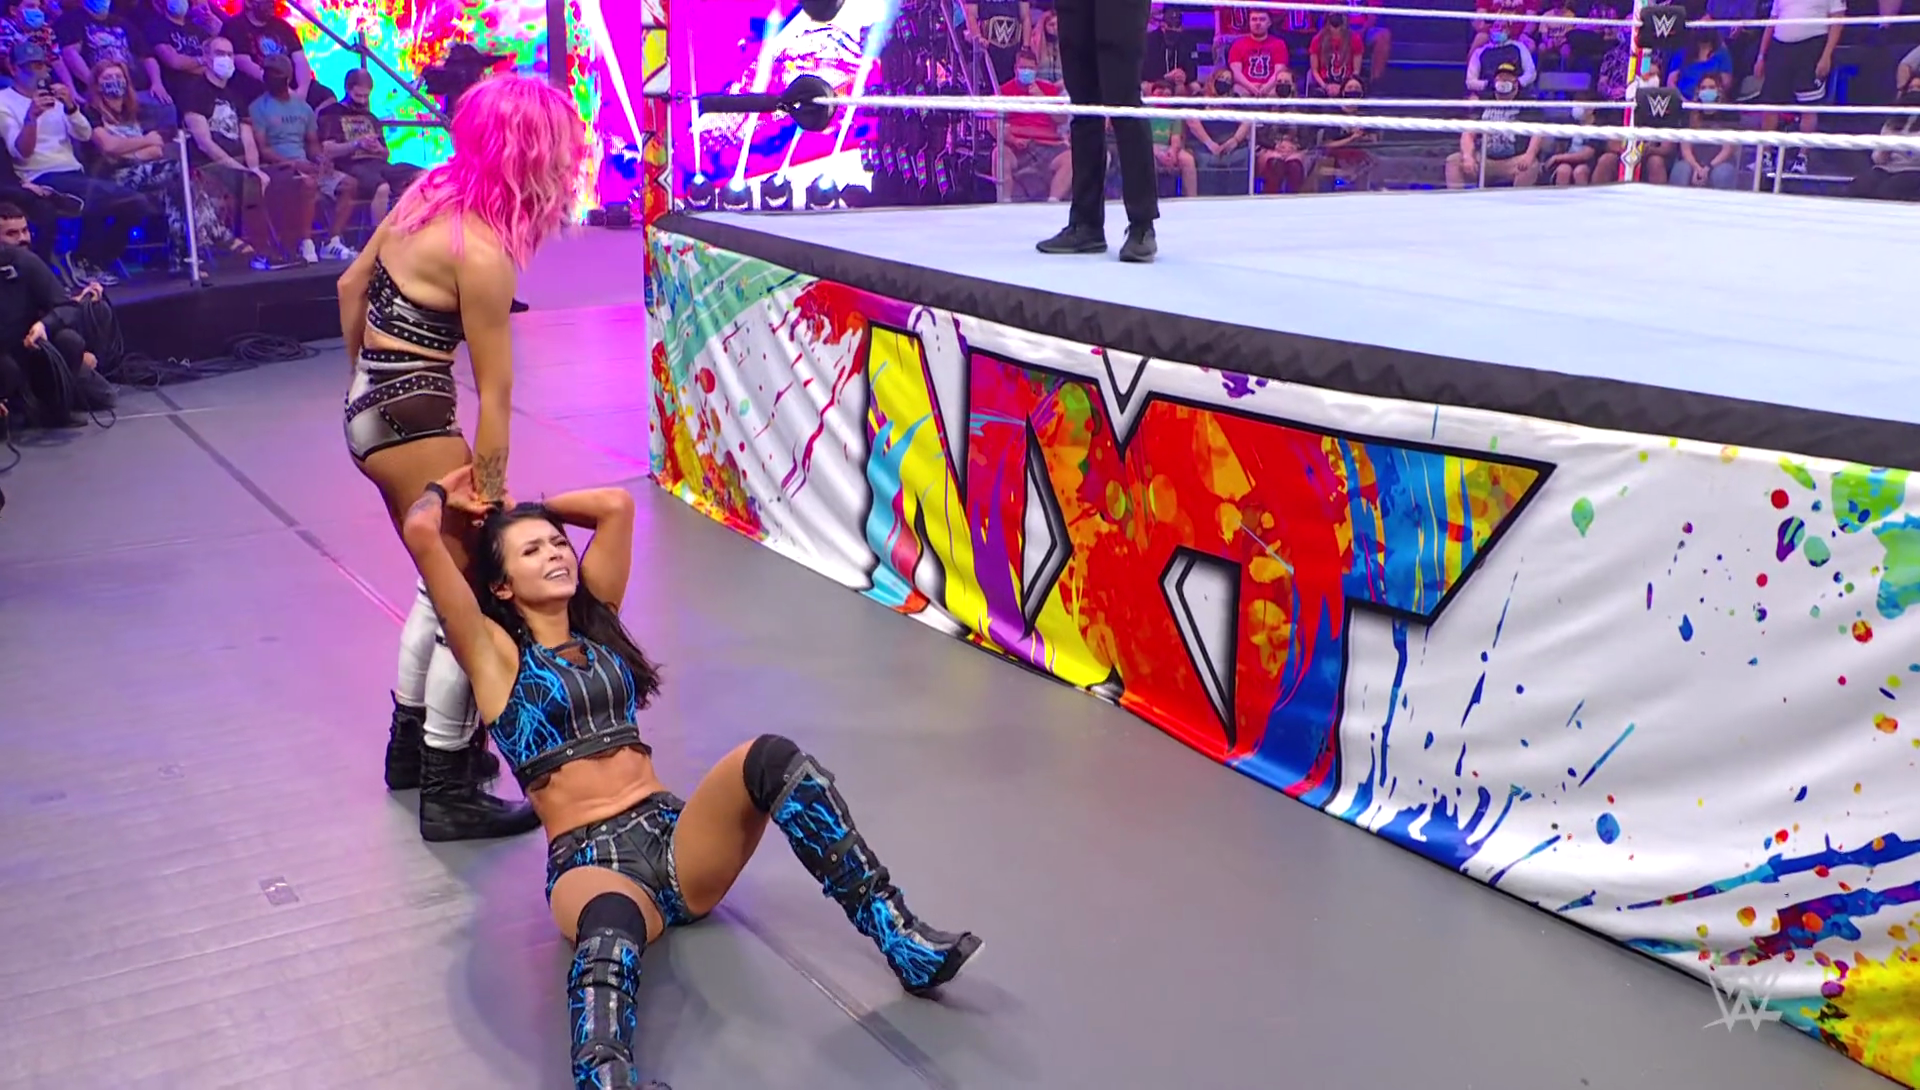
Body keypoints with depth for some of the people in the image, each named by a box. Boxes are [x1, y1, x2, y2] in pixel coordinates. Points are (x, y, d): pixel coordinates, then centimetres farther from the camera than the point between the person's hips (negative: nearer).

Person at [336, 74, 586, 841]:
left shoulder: (429, 194, 4)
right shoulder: (482, 251, -21)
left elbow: (352, 287, 16)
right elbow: (494, 396, -17)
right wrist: (490, 499, -10)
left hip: (372, 407, 9)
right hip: (414, 423, -9)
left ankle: (413, 744, 34)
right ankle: (449, 794, 5)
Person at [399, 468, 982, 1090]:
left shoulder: (596, 619, 21)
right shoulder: (494, 653, 5)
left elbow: (616, 505, 23)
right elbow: (420, 534, -5)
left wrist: (528, 509, 29)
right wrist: (446, 493, 15)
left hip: (674, 838, 5)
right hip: (589, 862, -5)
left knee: (771, 759, -26)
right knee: (610, 929, -43)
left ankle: (900, 940, -27)